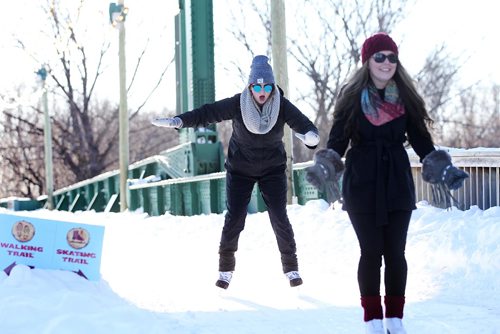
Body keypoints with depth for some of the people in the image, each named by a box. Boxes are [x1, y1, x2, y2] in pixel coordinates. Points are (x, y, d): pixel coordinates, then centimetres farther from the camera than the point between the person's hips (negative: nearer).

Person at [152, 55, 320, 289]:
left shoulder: (282, 106, -19)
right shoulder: (237, 105, -20)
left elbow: (301, 122, -28)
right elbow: (207, 113, -22)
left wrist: (310, 135, -52)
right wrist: (177, 121, -34)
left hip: (273, 169, 0)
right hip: (240, 169, 0)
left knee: (279, 218, -6)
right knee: (234, 218, -6)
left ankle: (291, 267, 10)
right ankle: (226, 269, 10)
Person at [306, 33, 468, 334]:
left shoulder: (406, 97, 3)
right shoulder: (352, 97, -3)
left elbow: (421, 138, 4)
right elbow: (337, 139, -5)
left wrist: (442, 168, -7)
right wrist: (325, 167, -21)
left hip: (398, 182, 2)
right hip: (362, 183, -2)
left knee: (396, 252, 3)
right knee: (371, 252, 1)